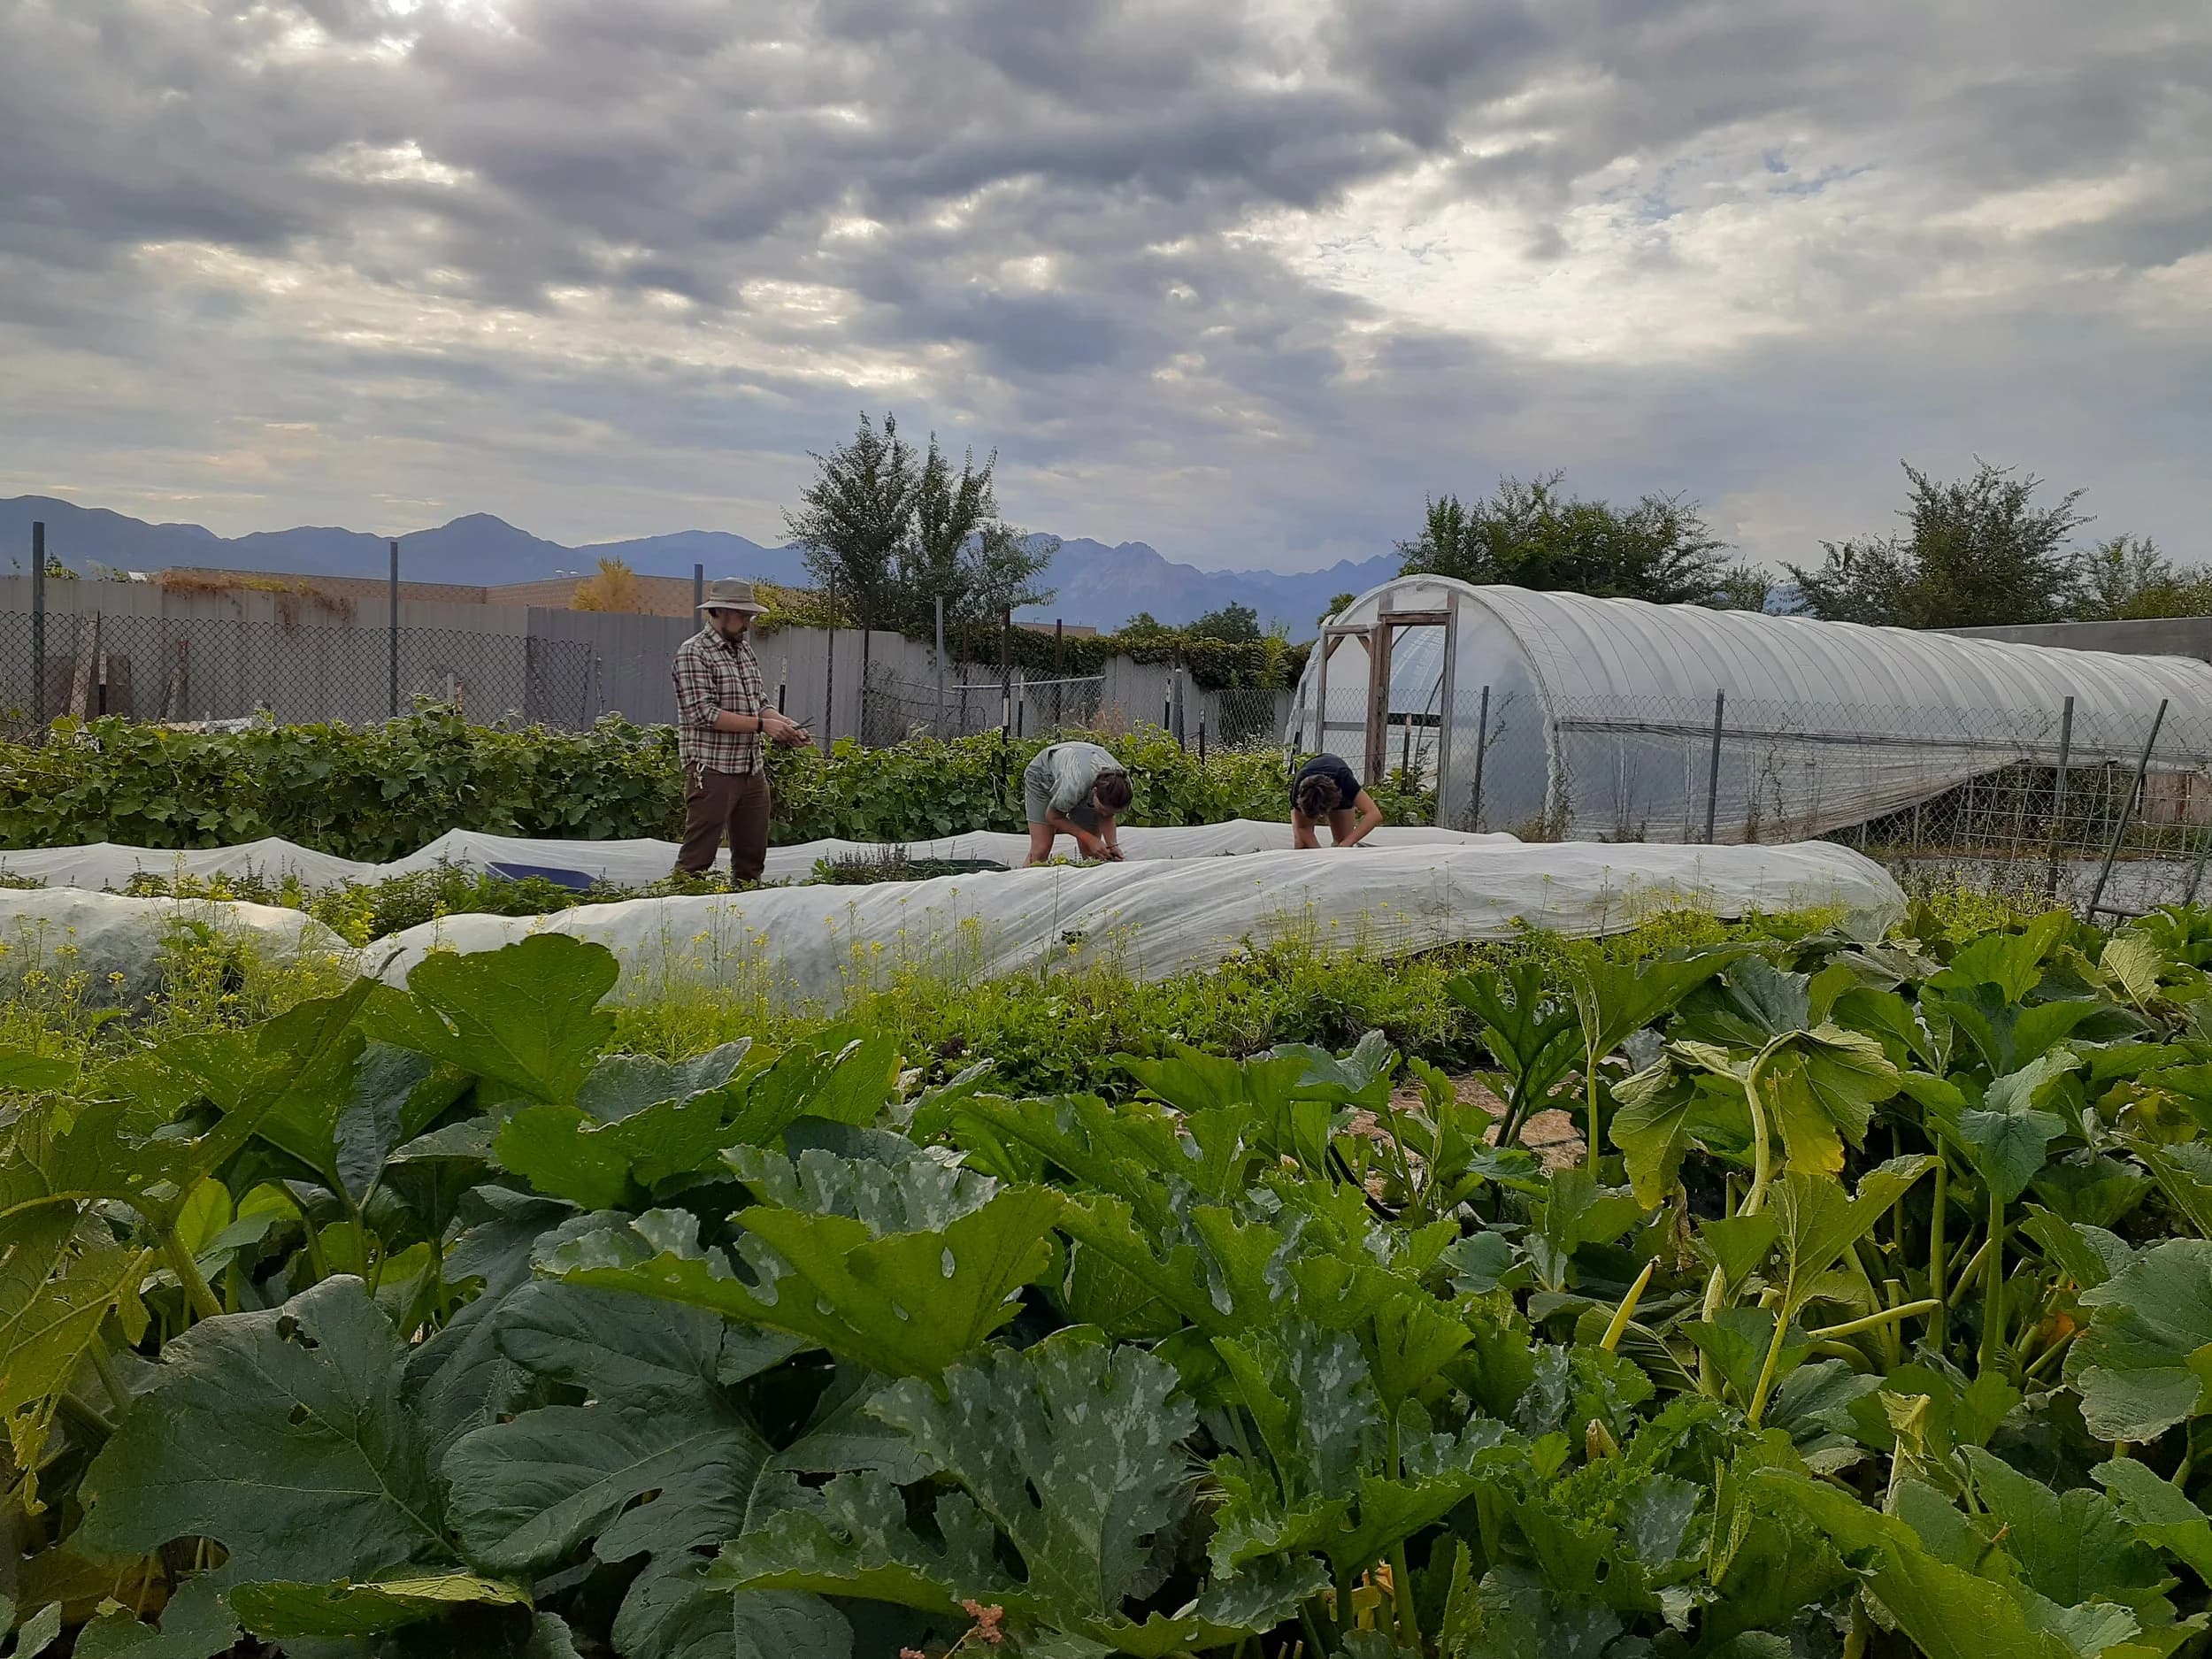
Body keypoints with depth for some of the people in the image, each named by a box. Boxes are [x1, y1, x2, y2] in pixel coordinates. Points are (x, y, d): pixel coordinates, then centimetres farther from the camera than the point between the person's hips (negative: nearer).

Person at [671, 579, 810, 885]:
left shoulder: (745, 649, 15)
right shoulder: (693, 653, -9)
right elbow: (704, 713, -18)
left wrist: (786, 726, -2)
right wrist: (762, 725, -19)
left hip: (753, 769, 8)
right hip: (712, 771, -8)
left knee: (753, 856, 12)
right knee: (696, 858, -6)